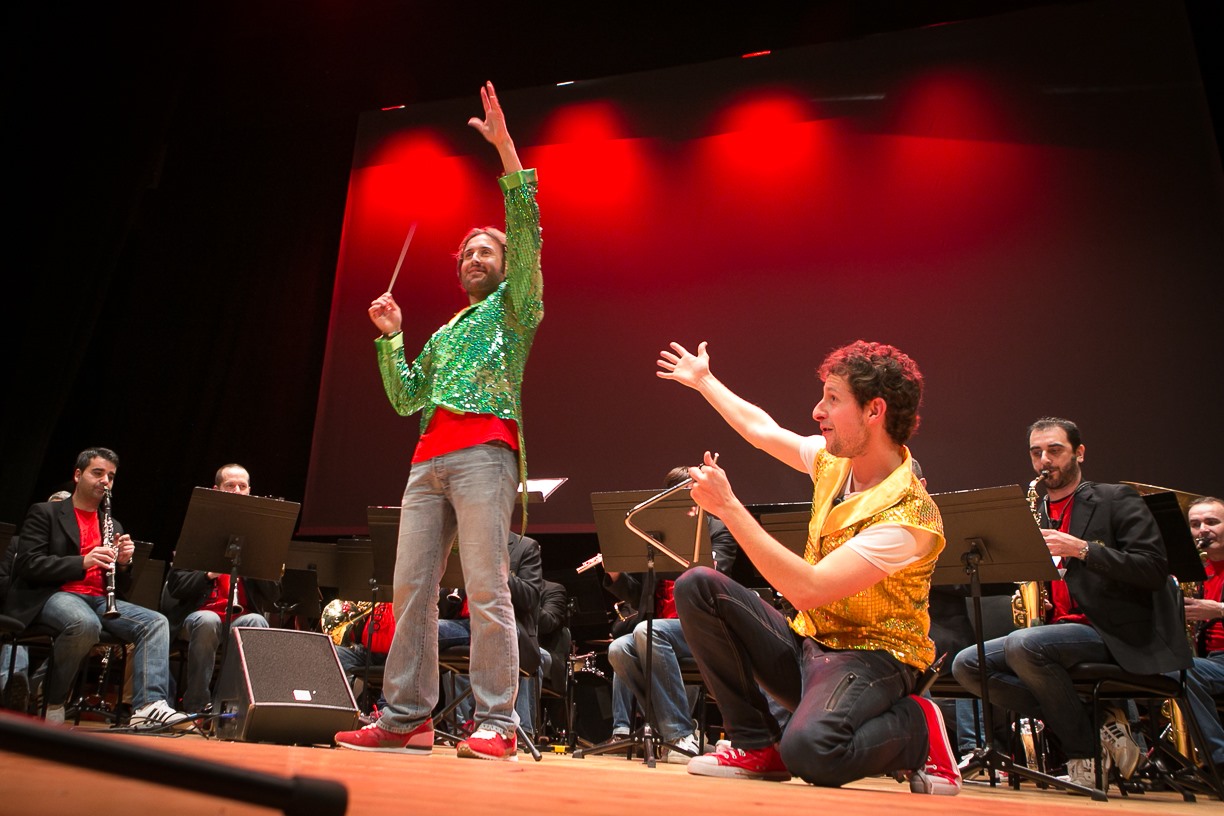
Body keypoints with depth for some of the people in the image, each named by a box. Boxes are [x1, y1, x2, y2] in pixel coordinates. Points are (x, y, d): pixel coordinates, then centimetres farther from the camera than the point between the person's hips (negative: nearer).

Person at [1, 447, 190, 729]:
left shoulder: (113, 525, 22)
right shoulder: (45, 513, 8)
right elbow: (29, 565, -7)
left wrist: (123, 562, -4)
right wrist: (83, 561, -21)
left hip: (99, 599, 5)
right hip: (54, 595, -5)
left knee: (155, 622, -21)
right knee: (86, 623, -38)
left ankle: (149, 706, -37)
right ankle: (52, 703, -14)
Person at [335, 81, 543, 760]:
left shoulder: (514, 305, 15)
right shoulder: (443, 334, 31)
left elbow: (527, 235, -1)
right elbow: (405, 398, 25)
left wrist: (506, 148, -6)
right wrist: (390, 339, 15)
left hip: (485, 451, -7)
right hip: (429, 457, 7)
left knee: (486, 588, -12)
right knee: (411, 586, 1)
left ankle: (495, 725, -9)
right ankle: (405, 719, 6)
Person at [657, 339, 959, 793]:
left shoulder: (908, 516, -25)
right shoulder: (834, 460, -1)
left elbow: (807, 589, -32)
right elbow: (763, 430, 17)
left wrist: (727, 507, -31)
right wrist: (702, 380, 28)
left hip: (870, 658, -7)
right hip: (806, 644, 8)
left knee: (809, 752, -36)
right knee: (697, 587, -8)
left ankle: (917, 727, -1)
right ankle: (758, 746, 0)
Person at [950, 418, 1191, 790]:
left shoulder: (1116, 500, 1)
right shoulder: (1036, 513, 18)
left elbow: (1155, 570, -10)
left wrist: (1081, 549, -18)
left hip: (1113, 634, -7)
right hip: (1057, 628, 7)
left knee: (1022, 644, -34)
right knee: (966, 665, -10)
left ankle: (1086, 752, -12)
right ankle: (1092, 720, -11)